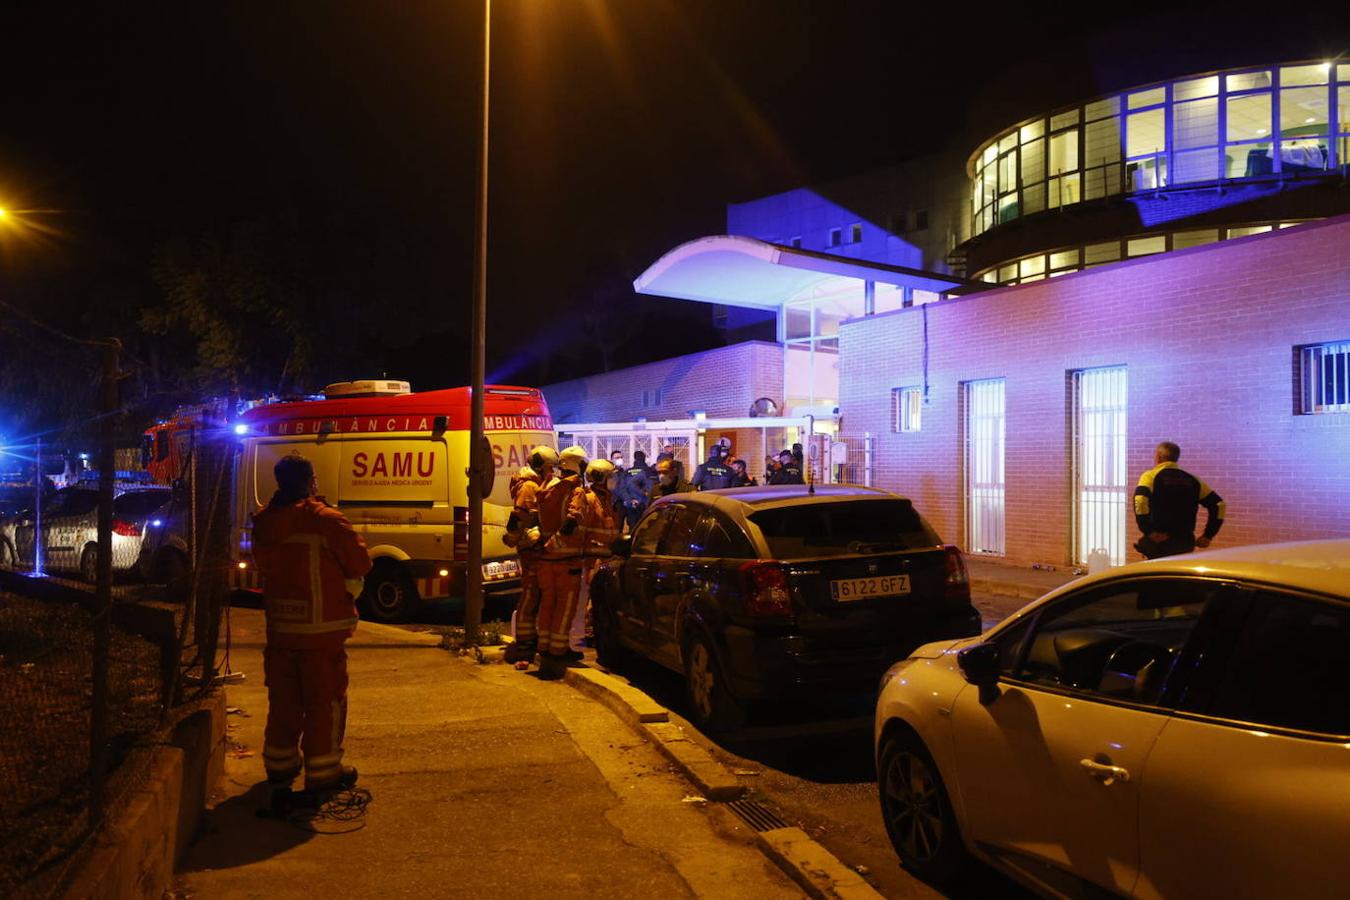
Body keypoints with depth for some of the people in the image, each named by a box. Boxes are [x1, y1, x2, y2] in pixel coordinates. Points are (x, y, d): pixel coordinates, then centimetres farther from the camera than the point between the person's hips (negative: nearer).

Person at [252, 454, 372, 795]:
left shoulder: (264, 522, 2)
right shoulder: (327, 521, -17)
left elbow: (264, 566, 13)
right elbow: (360, 564, -12)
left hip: (279, 627, 6)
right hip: (321, 628, -6)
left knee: (283, 697, 18)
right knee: (325, 699, 5)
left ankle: (280, 764, 30)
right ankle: (322, 770, 10)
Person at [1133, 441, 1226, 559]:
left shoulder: (1151, 476, -2)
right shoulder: (1192, 480, 13)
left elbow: (1140, 501, -21)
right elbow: (1218, 504, 11)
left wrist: (1148, 531, -16)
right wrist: (1208, 535, 12)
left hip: (1159, 542, -5)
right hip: (1185, 544, 5)